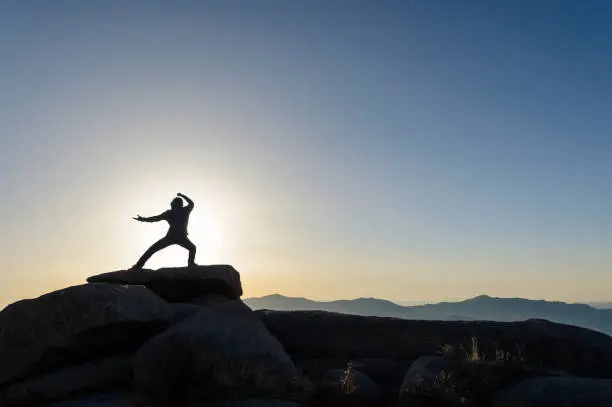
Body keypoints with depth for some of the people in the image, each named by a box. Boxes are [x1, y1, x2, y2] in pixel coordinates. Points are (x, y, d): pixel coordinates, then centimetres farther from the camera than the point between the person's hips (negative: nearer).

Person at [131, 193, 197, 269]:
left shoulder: (169, 213, 7)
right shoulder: (185, 210, 11)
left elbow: (156, 218, 3)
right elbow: (191, 203, 31)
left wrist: (143, 219, 9)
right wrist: (182, 195, 39)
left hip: (170, 237, -1)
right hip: (182, 237, 1)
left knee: (152, 249, 6)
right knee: (192, 248, 26)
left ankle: (138, 265, -4)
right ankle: (191, 263, 1)